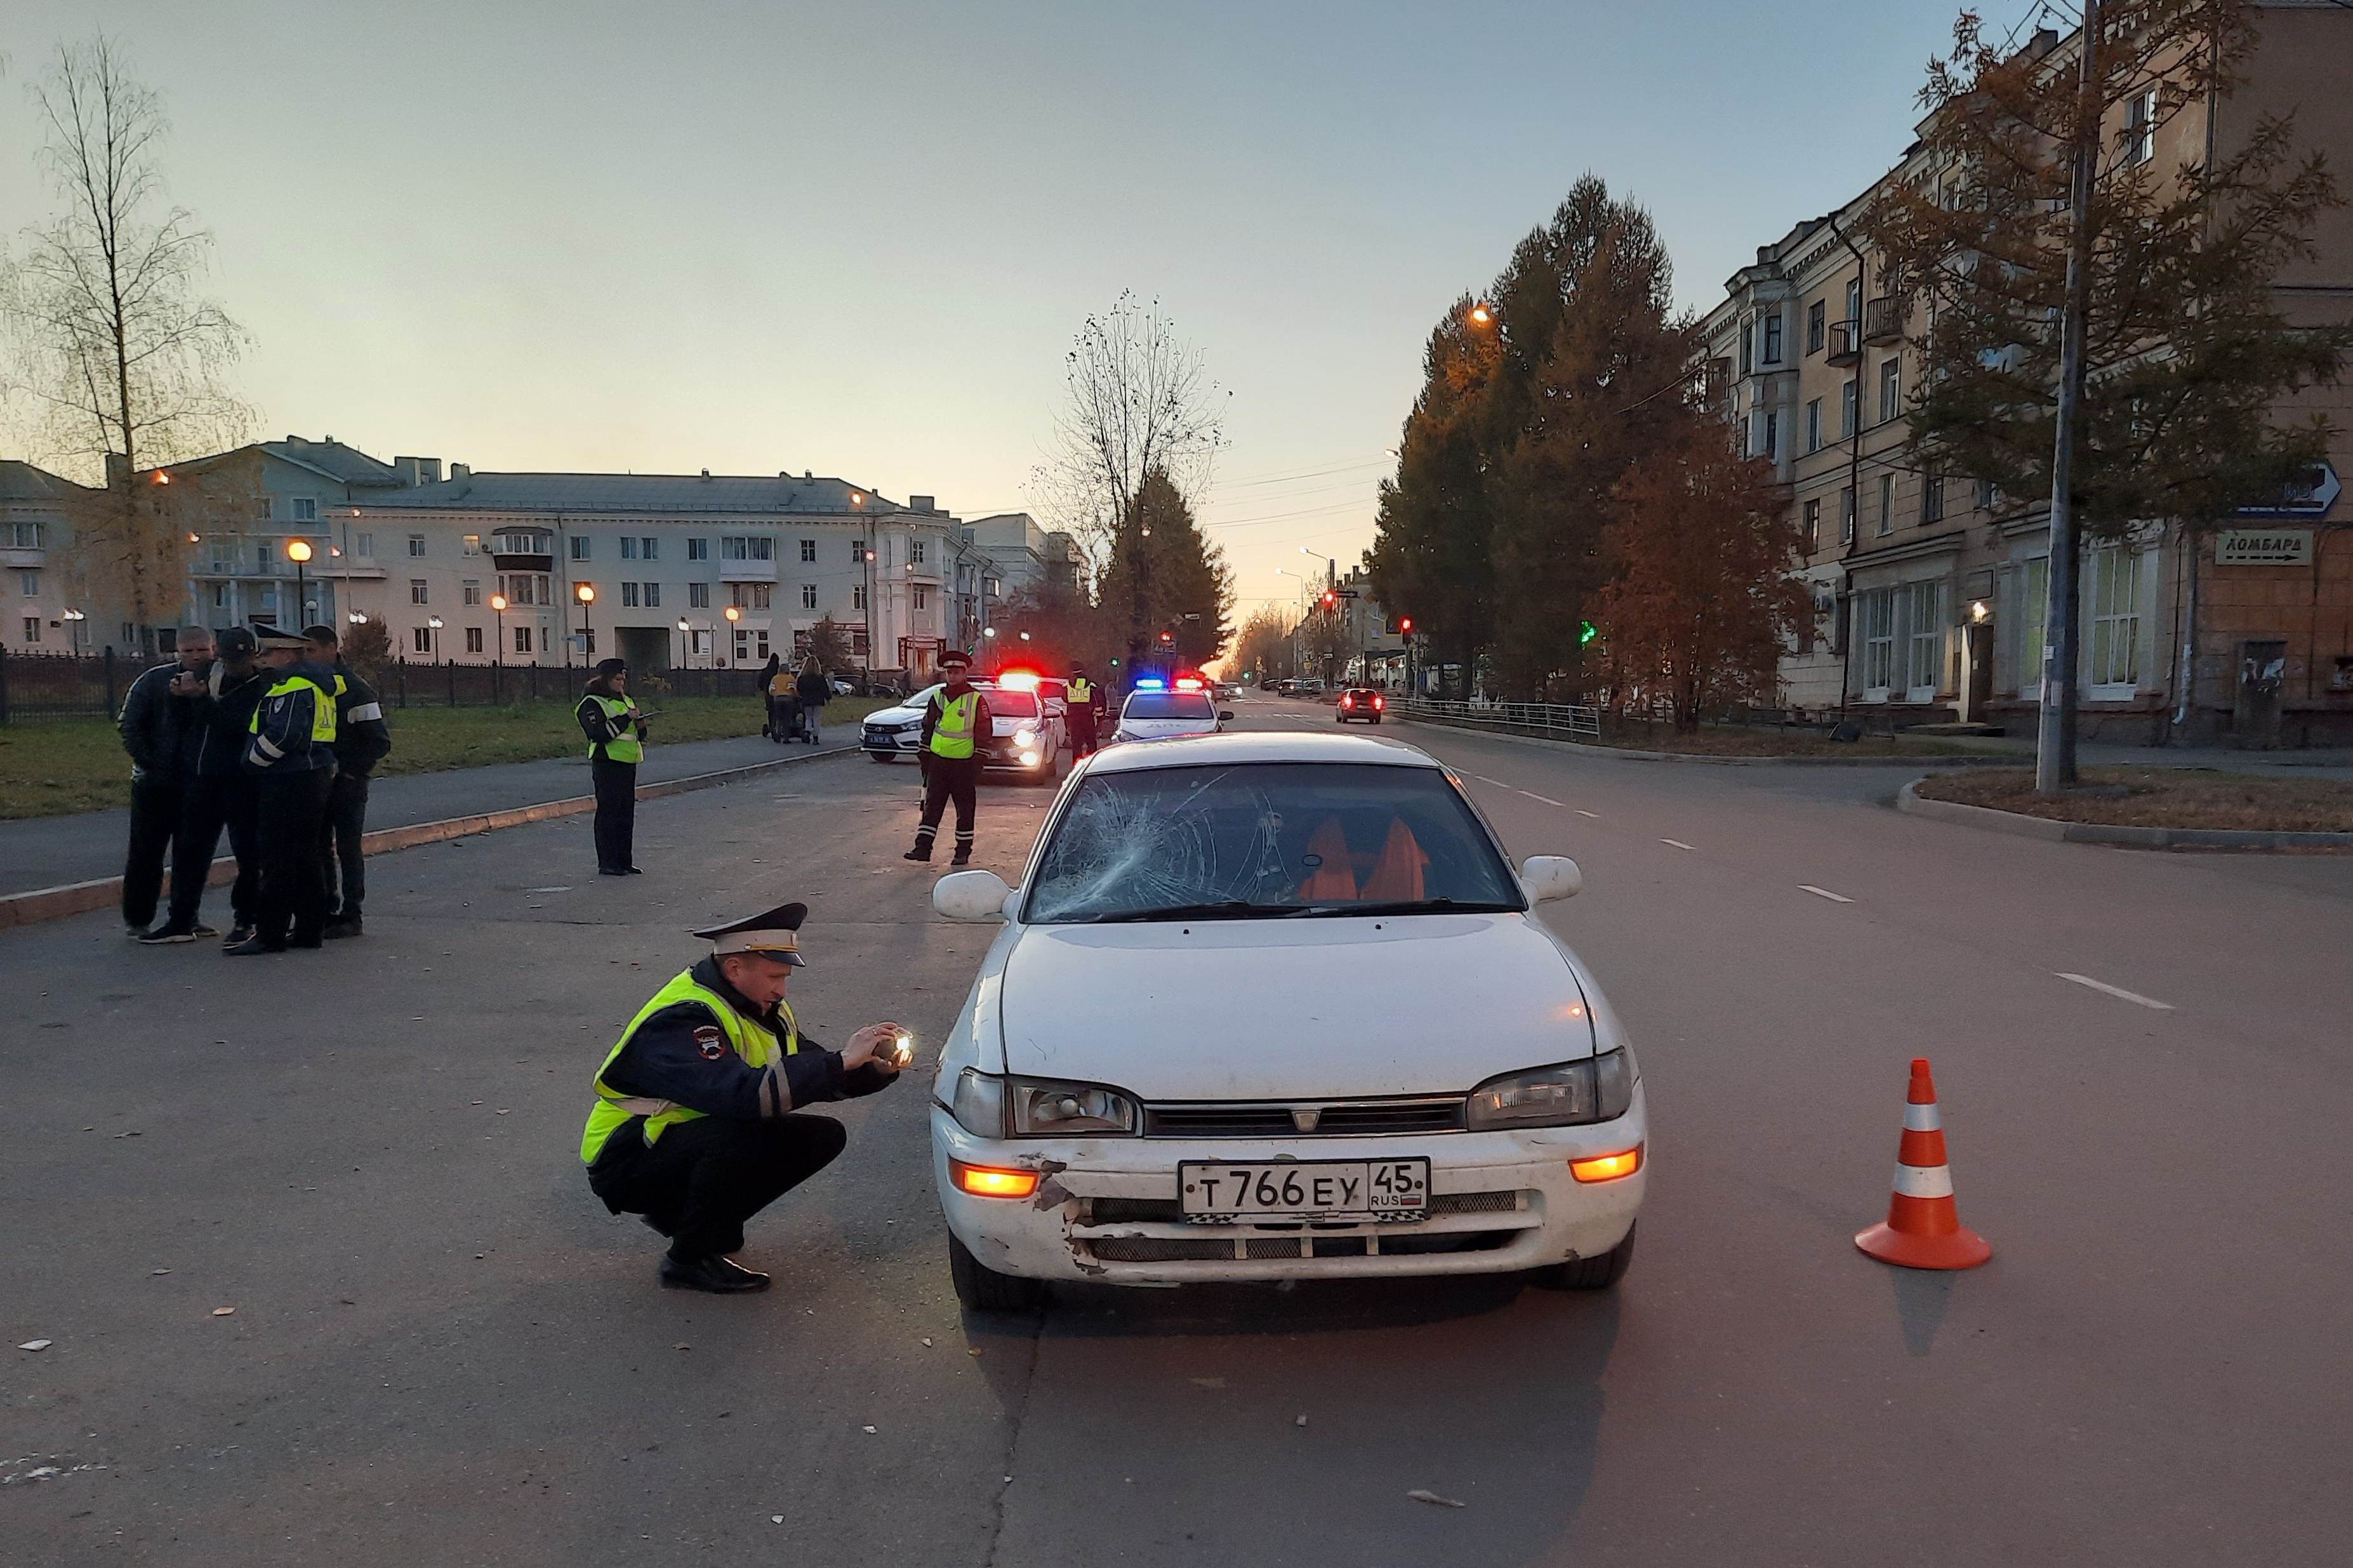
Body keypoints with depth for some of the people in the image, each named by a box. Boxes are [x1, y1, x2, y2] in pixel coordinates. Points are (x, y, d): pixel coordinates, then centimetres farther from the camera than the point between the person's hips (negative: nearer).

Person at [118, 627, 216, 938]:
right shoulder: (154, 680, -2)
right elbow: (128, 725, -2)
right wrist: (150, 762, -9)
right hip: (155, 783, -2)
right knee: (145, 852, 3)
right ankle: (136, 921, 12)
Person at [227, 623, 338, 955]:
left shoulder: (294, 686, -15)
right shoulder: (315, 683, 16)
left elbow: (282, 735, -24)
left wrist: (253, 760, -10)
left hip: (290, 785, -10)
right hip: (315, 778, 10)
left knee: (279, 862, -6)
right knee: (306, 859, 13)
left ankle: (270, 934, -2)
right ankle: (310, 929, 18)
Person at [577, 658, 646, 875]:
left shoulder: (625, 700, 18)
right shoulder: (591, 704, -7)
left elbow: (637, 735, 24)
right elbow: (598, 733, -20)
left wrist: (640, 725, 1)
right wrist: (625, 719, -20)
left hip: (628, 763, 8)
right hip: (608, 764, -8)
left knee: (627, 814, 8)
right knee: (608, 812, -6)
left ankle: (625, 861, 14)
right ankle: (607, 863, -2)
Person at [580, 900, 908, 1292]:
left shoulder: (760, 1008, 1)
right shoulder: (682, 1020, -27)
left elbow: (813, 1077, 4)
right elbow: (741, 1094, -43)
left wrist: (878, 1068, -16)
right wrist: (841, 1061, -40)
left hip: (694, 1147, 9)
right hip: (627, 1164, -9)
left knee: (823, 1137, -5)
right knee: (739, 1133, -35)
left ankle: (687, 1214, 7)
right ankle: (692, 1259, -13)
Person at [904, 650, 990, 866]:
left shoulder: (977, 700, -5)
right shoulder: (937, 698, 9)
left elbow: (984, 733, -4)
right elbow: (928, 729, 16)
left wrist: (978, 764, -8)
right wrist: (925, 760, 11)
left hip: (964, 764, -4)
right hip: (938, 761, 4)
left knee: (965, 810, 4)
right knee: (931, 807, 3)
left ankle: (963, 852, 11)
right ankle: (923, 848, 5)